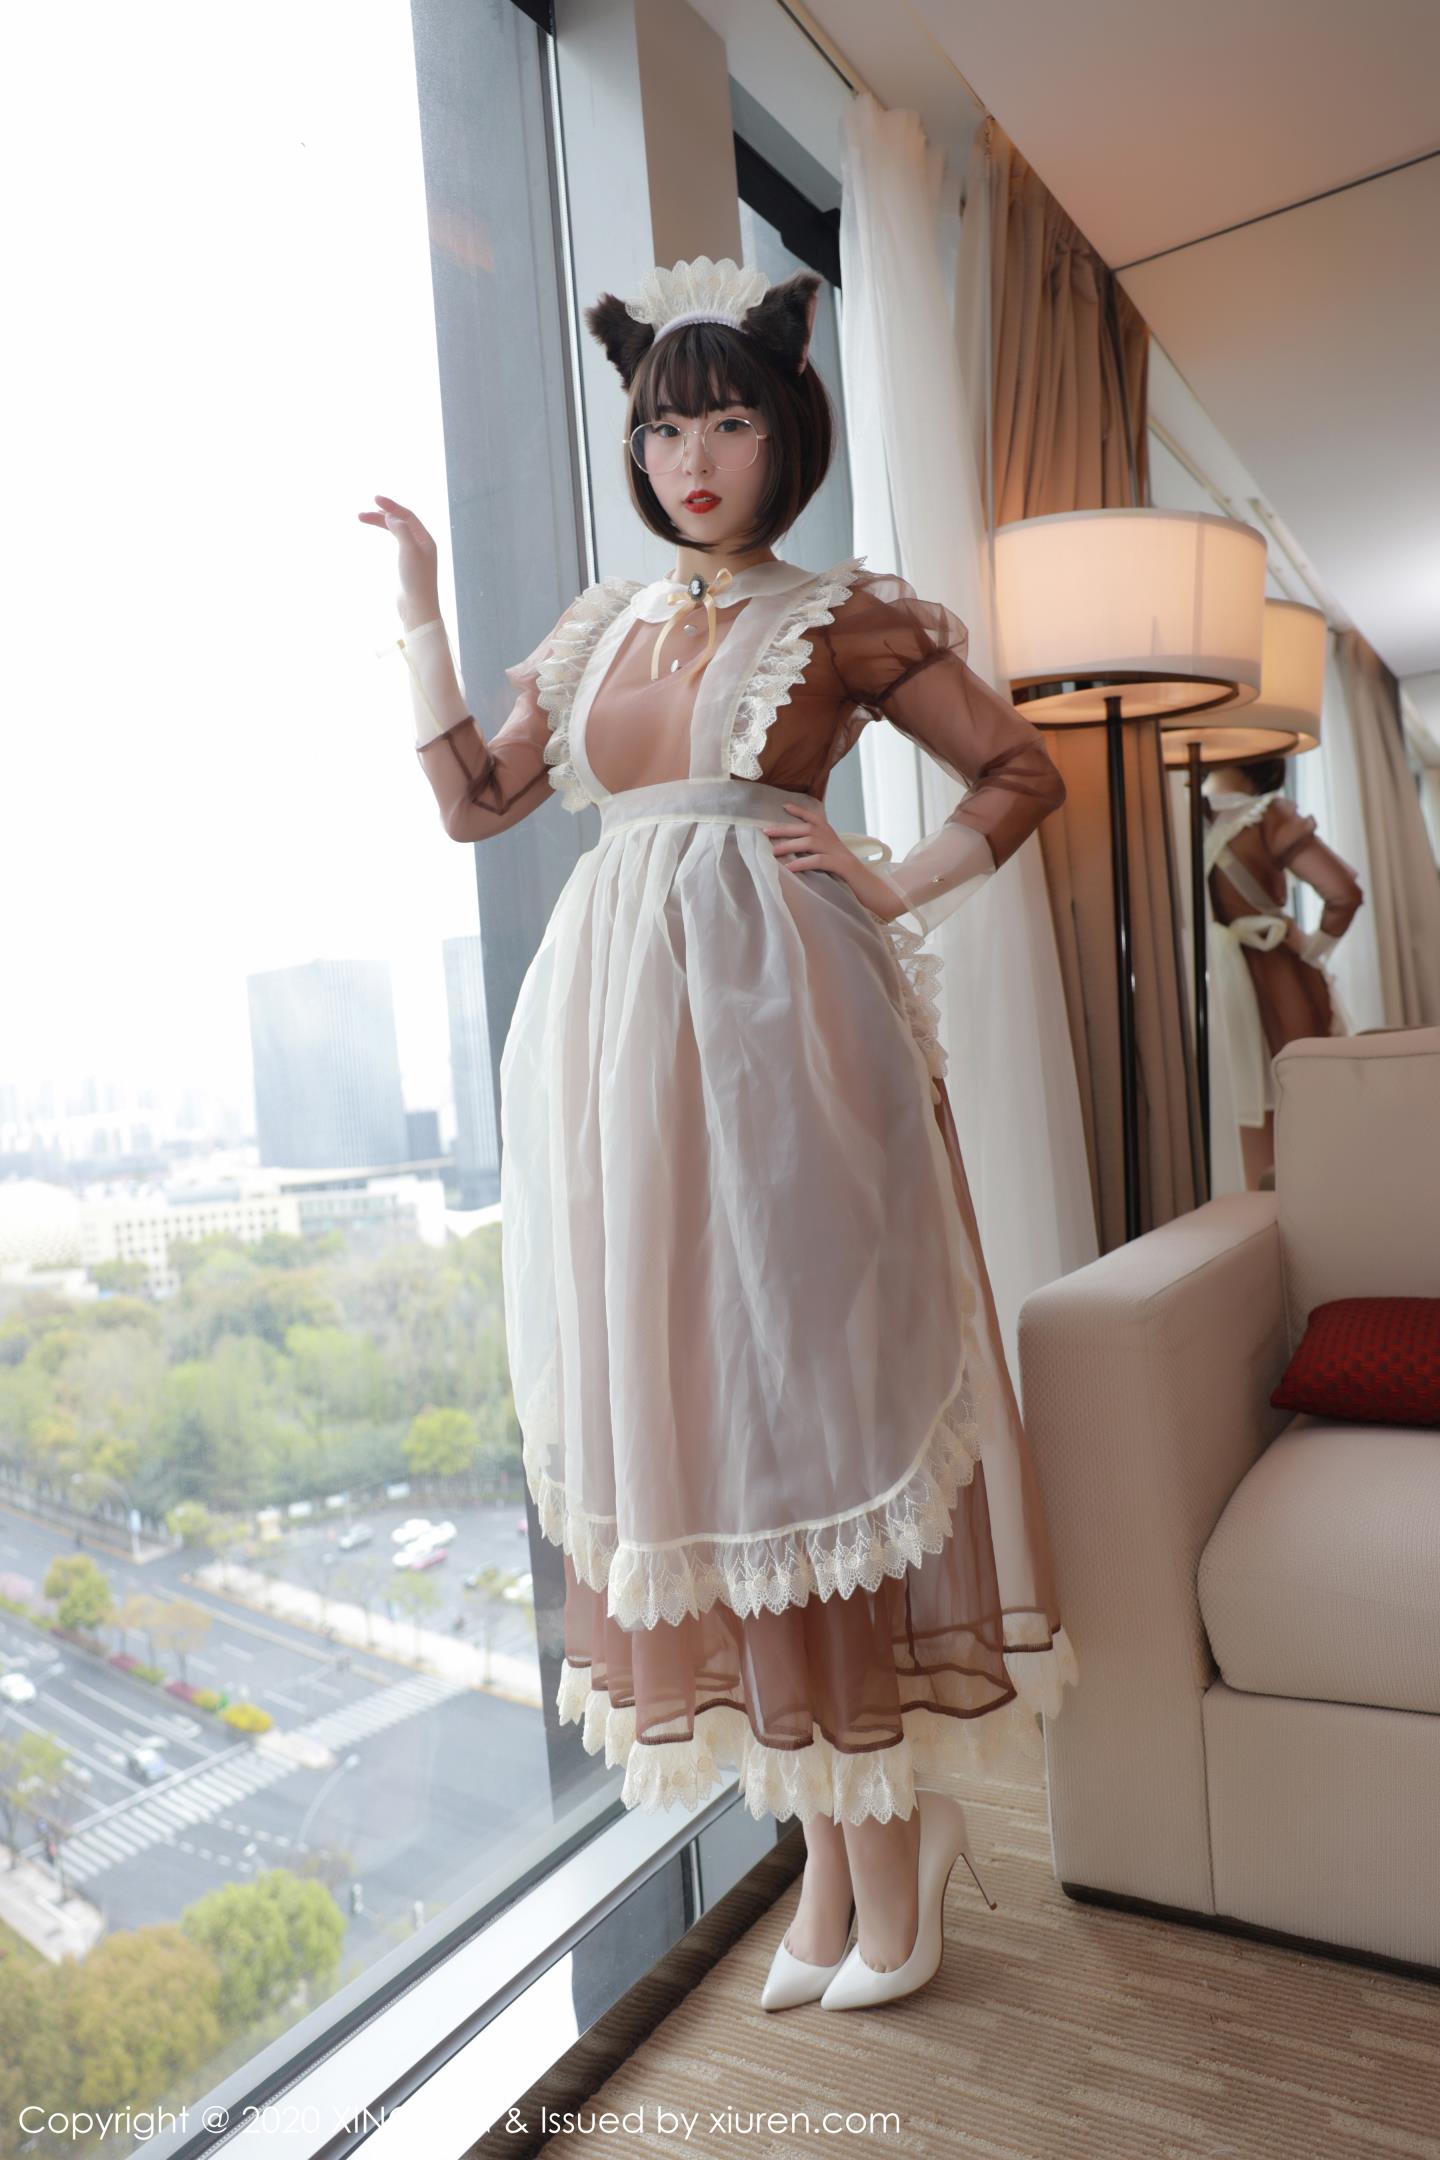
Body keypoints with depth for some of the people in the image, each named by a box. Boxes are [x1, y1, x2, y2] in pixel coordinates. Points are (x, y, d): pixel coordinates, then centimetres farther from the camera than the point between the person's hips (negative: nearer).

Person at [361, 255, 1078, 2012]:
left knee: (808, 1402, -2)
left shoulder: (846, 616, 6)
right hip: (616, 1042, 5)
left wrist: (897, 893, -4)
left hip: (776, 1029, -4)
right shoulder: (601, 626, 19)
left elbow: (1023, 770, 8)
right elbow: (473, 800, 17)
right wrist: (419, 612, 13)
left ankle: (881, 1846, 16)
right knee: (692, 1418, 5)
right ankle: (830, 1854, 21)